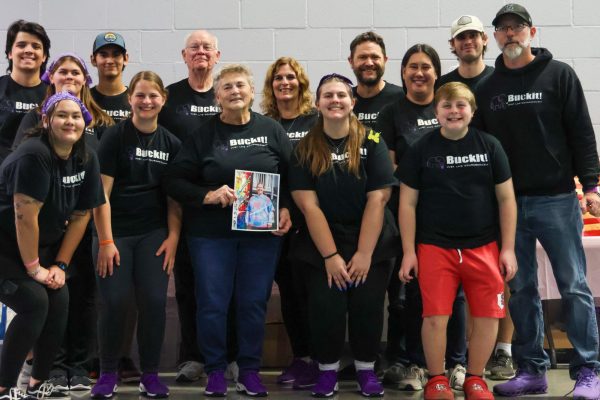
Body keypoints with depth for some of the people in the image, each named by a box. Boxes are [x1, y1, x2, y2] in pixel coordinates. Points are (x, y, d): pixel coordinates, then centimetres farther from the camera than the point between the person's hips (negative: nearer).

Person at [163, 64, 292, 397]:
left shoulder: (272, 130, 4)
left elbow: (293, 174, 7)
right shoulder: (203, 135, 1)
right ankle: (216, 370, 20)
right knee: (212, 304, 2)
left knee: (254, 303, 6)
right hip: (212, 234, 0)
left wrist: (286, 209, -6)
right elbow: (174, 181, -1)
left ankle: (250, 370, 22)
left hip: (263, 233, 1)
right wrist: (207, 195, -15)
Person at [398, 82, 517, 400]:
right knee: (435, 317, -4)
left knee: (487, 316, 1)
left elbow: (506, 198, 6)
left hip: (484, 246, 2)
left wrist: (508, 248, 2)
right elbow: (408, 203, 3)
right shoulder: (420, 150, 1)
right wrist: (409, 252, -2)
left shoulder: (489, 146, 3)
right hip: (434, 246, -1)